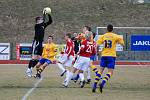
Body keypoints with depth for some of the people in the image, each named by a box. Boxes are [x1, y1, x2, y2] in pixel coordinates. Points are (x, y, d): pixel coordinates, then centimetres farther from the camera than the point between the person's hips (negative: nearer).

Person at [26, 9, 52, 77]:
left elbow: (50, 21, 14)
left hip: (40, 43, 8)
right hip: (36, 43, -8)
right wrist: (44, 15, -17)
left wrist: (49, 15, 2)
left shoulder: (43, 26, 14)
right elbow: (43, 23, -25)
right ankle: (28, 69, -5)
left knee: (38, 58, 5)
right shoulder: (37, 25, -8)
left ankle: (30, 69, 11)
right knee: (34, 57, -11)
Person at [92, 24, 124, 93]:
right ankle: (103, 83, -25)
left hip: (104, 55, 3)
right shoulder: (115, 36, -2)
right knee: (110, 72, -3)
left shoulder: (103, 36, 4)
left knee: (101, 70, 9)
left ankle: (95, 85, 2)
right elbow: (122, 44, 1)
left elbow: (97, 44, -5)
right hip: (111, 56, -3)